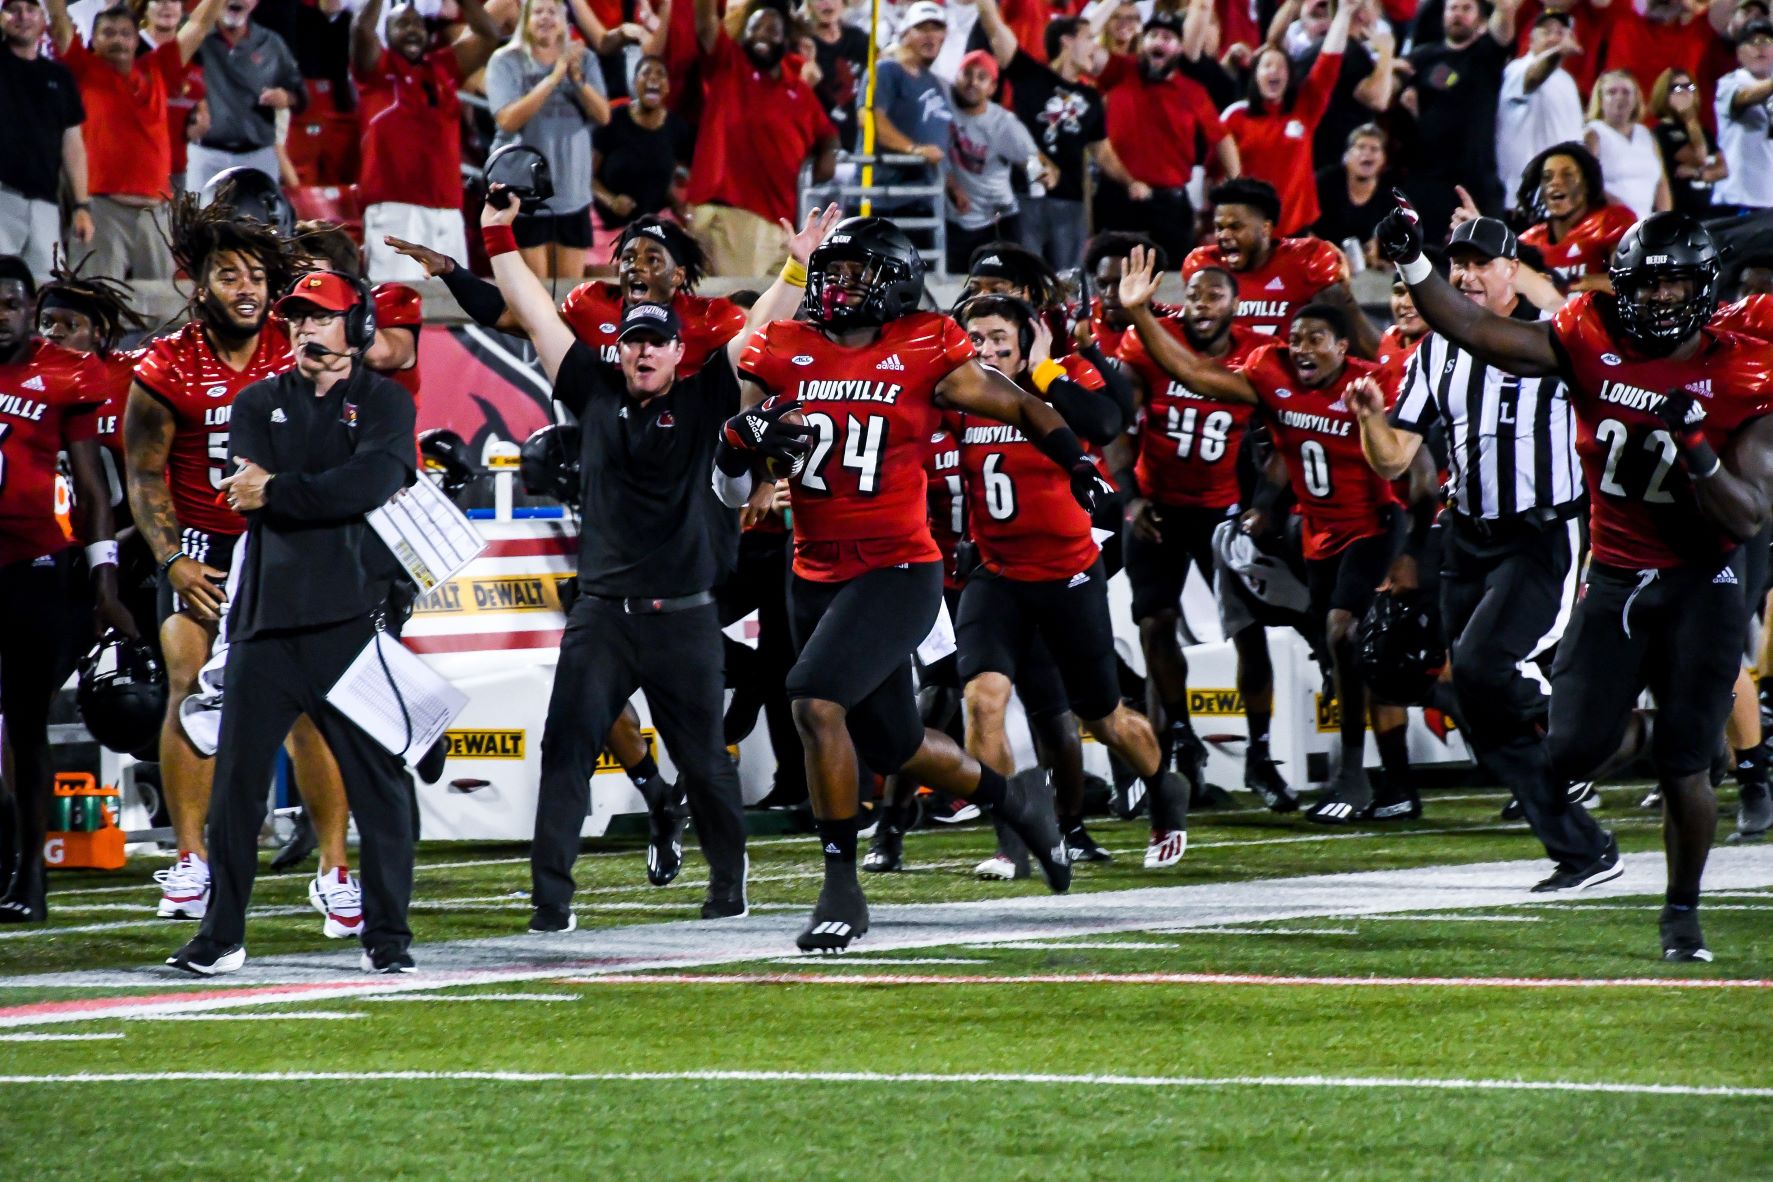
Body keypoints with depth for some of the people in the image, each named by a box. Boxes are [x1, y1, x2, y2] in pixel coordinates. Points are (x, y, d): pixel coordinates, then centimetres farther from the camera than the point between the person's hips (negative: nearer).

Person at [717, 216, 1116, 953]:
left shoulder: (924, 357, -5)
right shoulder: (783, 357, 5)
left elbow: (1022, 409, 8)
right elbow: (731, 489, 7)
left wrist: (1080, 468, -1)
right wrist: (744, 436, -14)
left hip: (898, 573, -6)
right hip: (815, 578, 6)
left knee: (816, 701, -25)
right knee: (892, 747, 16)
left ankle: (843, 887, -16)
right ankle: (1016, 807, 45)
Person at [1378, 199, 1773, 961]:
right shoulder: (1593, 341, -3)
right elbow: (1480, 336, -8)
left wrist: (1696, 451, -26)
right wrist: (1410, 265, -17)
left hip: (1699, 590, -2)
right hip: (1614, 579, 2)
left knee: (1685, 769, -6)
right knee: (1571, 753, -6)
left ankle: (1682, 909, 17)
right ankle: (1633, 735, 31)